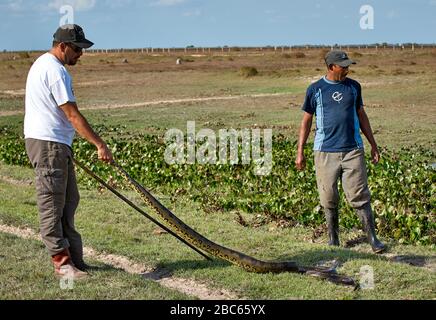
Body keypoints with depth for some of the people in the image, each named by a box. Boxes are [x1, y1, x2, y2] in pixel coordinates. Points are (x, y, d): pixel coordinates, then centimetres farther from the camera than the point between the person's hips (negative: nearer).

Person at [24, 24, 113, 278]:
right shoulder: (56, 71, -16)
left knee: (68, 201, 13)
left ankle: (75, 259, 18)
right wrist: (100, 144, -19)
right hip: (48, 144, -11)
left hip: (57, 145, 11)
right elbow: (73, 115, -20)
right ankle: (62, 262, 0)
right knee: (52, 204, -5)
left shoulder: (42, 64, 17)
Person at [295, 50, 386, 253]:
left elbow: (361, 116, 16)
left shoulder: (353, 87, 8)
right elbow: (306, 121, 7)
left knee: (359, 196, -2)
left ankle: (372, 238, 3)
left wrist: (373, 145, 15)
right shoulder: (315, 90, 1)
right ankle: (333, 238, 19)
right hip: (325, 151, -1)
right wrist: (300, 152, 4)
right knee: (328, 198, 5)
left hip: (353, 149, 1)